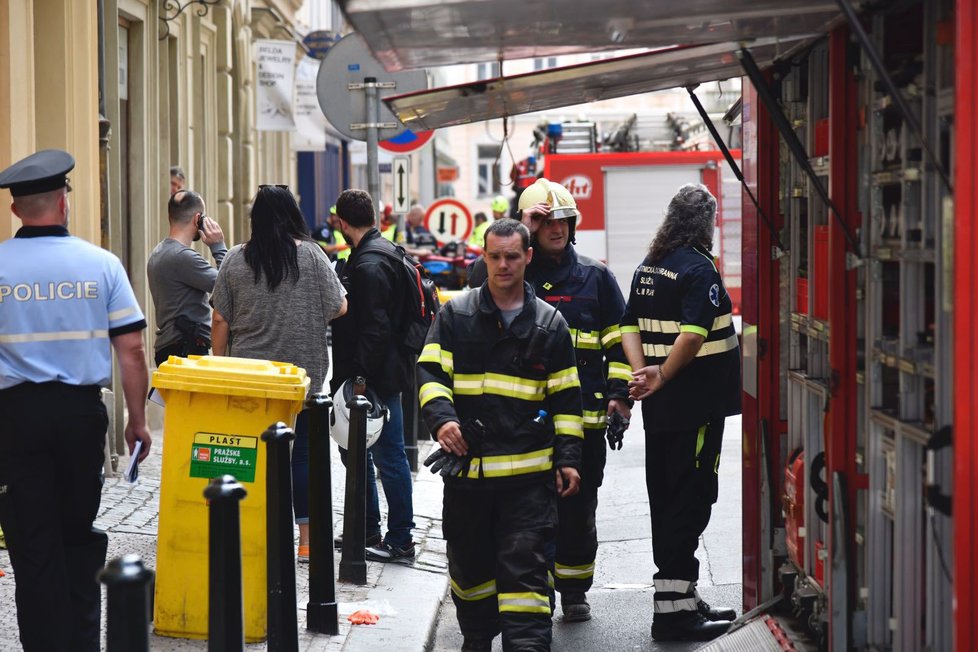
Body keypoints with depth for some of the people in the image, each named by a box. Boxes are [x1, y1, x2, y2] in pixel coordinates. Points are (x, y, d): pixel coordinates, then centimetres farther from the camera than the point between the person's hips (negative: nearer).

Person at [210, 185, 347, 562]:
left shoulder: (236, 259, 0)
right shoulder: (310, 255, -5)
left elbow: (220, 320, 2)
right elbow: (339, 308, -3)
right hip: (302, 373, -1)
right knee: (302, 453, 4)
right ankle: (306, 540, 6)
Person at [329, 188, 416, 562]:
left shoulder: (369, 264, -19)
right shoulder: (381, 252, 14)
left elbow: (375, 328, -25)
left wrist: (359, 376, -22)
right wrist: (349, 377, 19)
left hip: (377, 377, -11)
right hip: (375, 375, 11)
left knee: (388, 455, -3)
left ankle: (400, 542, 4)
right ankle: (367, 531, 28)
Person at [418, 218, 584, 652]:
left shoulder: (549, 323, 8)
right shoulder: (455, 315, 6)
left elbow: (565, 398, 11)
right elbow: (430, 372, 0)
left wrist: (567, 458, 5)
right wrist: (441, 418, -19)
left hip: (529, 472, -1)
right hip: (467, 466, 1)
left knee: (525, 566, -7)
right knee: (470, 563, 13)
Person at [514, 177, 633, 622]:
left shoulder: (595, 277, 10)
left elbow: (619, 340, 10)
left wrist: (619, 394, 1)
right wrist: (520, 233, -14)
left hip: (584, 414, 1)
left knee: (578, 507, 6)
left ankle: (574, 590, 17)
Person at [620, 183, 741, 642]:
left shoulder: (648, 267, 12)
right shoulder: (699, 268, -14)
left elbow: (630, 326, 8)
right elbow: (693, 333, -24)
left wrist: (643, 373, -4)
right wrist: (662, 377, -16)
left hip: (660, 408, 9)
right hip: (696, 403, -9)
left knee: (666, 497, 13)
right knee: (690, 500, -6)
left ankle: (684, 598, 24)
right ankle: (672, 608, -7)